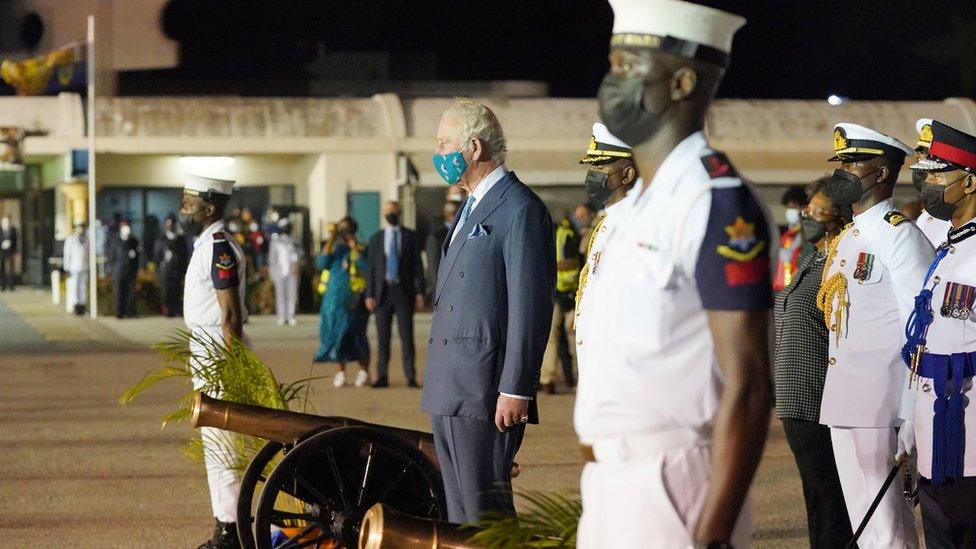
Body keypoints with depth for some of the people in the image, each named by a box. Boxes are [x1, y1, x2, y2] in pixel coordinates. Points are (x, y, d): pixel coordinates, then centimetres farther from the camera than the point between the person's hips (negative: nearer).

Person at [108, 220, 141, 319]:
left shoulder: (134, 241, 12)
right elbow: (111, 257, 7)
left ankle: (130, 312, 2)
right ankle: (119, 313, -1)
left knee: (131, 292, -2)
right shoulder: (115, 241, 7)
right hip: (119, 271, -2)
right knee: (119, 292, -4)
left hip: (131, 272, 2)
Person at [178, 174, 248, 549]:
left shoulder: (219, 247, -16)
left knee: (219, 443, -8)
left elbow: (231, 316, -20)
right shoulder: (206, 244, 15)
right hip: (205, 349, 11)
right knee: (214, 443, 13)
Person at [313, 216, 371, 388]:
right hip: (334, 299, 3)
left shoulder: (361, 249, 3)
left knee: (357, 335, -6)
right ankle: (339, 372, 6)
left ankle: (363, 372, 1)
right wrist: (330, 241, -6)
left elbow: (366, 269, -13)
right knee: (336, 333, 1)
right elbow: (321, 264, -3)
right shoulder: (334, 249, 13)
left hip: (354, 301, -3)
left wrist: (355, 248, -14)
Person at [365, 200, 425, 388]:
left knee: (406, 334, -5)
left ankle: (411, 376, -3)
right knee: (382, 336, 3)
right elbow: (370, 268, 8)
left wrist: (420, 292, -4)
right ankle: (382, 376, 7)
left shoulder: (410, 237, 5)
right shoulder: (376, 239, 10)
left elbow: (418, 265, 4)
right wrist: (369, 295, 1)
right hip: (383, 291, 2)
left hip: (404, 290, -2)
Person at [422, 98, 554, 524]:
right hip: (448, 393, 10)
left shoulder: (520, 209, -10)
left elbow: (530, 307, -15)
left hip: (484, 393, -10)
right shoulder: (472, 208, 21)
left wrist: (515, 390, -19)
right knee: (459, 509, 11)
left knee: (486, 509, -9)